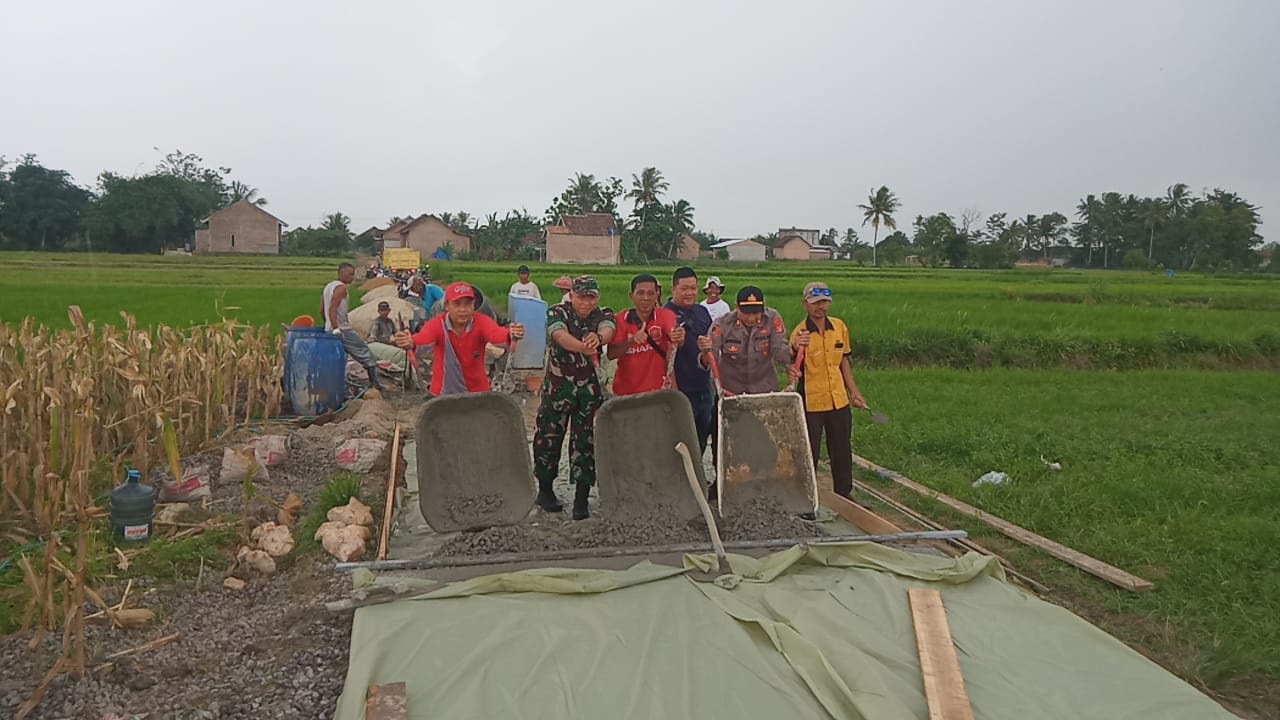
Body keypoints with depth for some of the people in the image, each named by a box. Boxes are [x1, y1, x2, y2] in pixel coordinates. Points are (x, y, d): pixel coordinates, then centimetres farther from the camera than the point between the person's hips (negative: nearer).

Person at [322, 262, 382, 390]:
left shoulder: (328, 286, 17)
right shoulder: (342, 288, -11)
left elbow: (322, 310, 21)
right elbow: (332, 309, -22)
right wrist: (336, 328, -25)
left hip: (329, 330, 9)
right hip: (343, 330, -9)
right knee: (366, 354, -1)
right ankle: (374, 384, -1)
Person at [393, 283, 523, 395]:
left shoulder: (481, 322, -17)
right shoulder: (437, 325, -17)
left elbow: (497, 334, -38)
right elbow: (422, 338, -39)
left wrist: (511, 335, -62)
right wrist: (410, 343, -63)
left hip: (477, 392, 1)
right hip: (444, 394, 0)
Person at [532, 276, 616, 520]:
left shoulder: (603, 315, 0)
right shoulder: (557, 313, -6)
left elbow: (608, 331, -24)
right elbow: (560, 336, -27)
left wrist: (597, 338, -50)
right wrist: (584, 347, -49)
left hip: (591, 388, 1)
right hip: (557, 386, -1)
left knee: (586, 442, 0)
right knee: (549, 437, 8)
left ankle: (581, 498, 7)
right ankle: (545, 490, 27)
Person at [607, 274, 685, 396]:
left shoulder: (665, 316, -7)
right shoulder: (621, 320, -5)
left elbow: (673, 332, -28)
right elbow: (610, 354, -15)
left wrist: (678, 337, -53)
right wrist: (632, 340, -33)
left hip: (657, 391, -1)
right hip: (625, 394, 1)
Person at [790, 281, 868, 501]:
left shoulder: (839, 327, 3)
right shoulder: (800, 333, -14)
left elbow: (843, 362, 13)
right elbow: (796, 368, -23)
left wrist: (854, 393, 13)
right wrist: (797, 350, -44)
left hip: (839, 401, 5)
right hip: (811, 403, -5)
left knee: (842, 451, 16)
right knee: (808, 453, 5)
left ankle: (844, 493, 32)